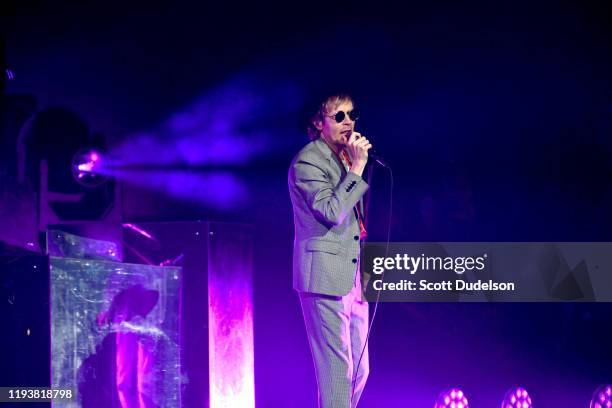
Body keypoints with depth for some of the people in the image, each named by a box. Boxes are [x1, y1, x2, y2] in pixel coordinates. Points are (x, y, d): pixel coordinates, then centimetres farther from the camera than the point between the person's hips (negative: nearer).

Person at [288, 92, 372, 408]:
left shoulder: (344, 157, 17)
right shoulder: (308, 161, -9)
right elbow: (331, 213, -21)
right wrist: (357, 169, -19)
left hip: (351, 278, 9)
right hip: (326, 277, -9)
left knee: (359, 370, 10)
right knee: (337, 369, -11)